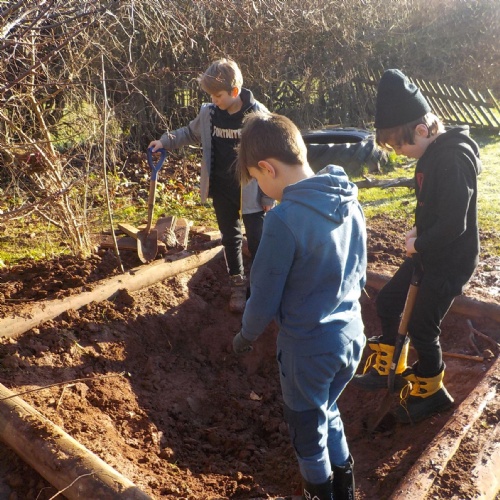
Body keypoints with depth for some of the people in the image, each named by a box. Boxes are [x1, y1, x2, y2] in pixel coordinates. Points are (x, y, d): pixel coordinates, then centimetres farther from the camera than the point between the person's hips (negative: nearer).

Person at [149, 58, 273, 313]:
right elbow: (190, 132, 18)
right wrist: (166, 141, 3)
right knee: (230, 238, 16)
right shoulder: (208, 113, -3)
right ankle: (238, 283, 33)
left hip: (250, 191, -4)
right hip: (221, 189, 5)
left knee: (257, 239, 5)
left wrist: (269, 196, -11)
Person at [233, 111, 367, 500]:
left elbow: (265, 297, -17)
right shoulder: (350, 202, -4)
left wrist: (246, 337, 2)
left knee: (309, 429, 19)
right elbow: (359, 276, 8)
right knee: (328, 412, 30)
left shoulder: (284, 219, -26)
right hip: (352, 335, 7)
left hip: (309, 346, -7)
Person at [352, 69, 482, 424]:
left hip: (451, 260, -9)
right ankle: (388, 369, 35)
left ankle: (431, 393, 25)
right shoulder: (432, 153, 2)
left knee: (422, 327, 2)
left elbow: (454, 224, -29)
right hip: (427, 251, 9)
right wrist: (417, 231, 0)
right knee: (388, 302, 16)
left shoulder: (454, 159, -26)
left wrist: (418, 244, -15)